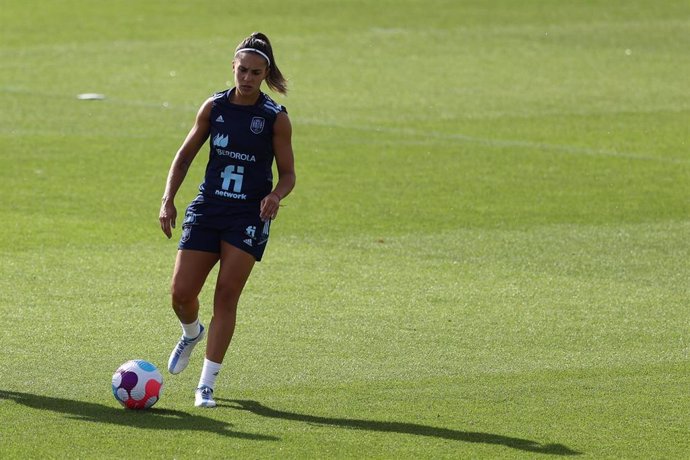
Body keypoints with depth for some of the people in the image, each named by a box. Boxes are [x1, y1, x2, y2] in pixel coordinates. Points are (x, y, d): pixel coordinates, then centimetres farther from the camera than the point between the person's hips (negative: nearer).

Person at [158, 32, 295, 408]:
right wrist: (168, 200, 0)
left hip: (249, 215, -3)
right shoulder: (214, 107, 2)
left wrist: (275, 196, -22)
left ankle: (206, 384, -2)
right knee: (181, 292, -4)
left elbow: (288, 174, 0)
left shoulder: (276, 118, -5)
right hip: (208, 208, 3)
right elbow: (185, 155, 11)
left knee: (226, 296, -8)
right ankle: (192, 334, 34)